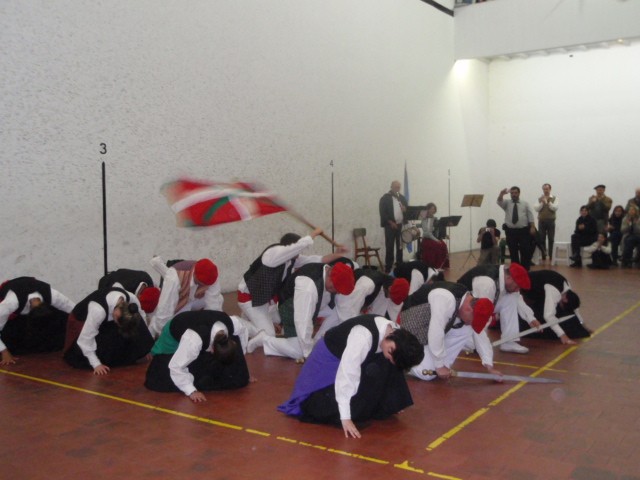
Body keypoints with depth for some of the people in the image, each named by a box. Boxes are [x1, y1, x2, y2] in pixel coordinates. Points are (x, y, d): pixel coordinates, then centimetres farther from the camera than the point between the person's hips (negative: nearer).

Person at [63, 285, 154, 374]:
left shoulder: (132, 299, -28)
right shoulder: (98, 310, -45)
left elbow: (141, 318, -9)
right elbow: (85, 338, -37)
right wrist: (96, 364, -36)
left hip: (107, 320, 5)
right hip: (81, 321, -5)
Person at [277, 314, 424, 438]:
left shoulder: (395, 333, -15)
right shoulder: (363, 336, -40)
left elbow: (390, 367, 3)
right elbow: (347, 375, -40)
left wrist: (391, 404, 11)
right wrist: (345, 418, -38)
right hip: (329, 360, -8)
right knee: (333, 411, -18)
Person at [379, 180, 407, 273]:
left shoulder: (402, 198, 14)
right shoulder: (385, 198, -3)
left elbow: (407, 209, 18)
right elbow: (383, 213, -9)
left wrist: (405, 209, -6)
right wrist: (391, 222, -14)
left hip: (401, 225, 5)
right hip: (390, 225, -5)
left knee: (400, 247, 9)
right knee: (390, 247, -3)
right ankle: (388, 268, 0)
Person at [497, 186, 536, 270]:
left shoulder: (525, 204, 12)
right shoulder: (507, 203, 11)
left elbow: (530, 216, 5)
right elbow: (499, 202, -11)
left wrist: (532, 227, -7)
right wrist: (501, 194, -33)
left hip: (523, 231, 0)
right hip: (510, 231, 1)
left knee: (525, 251, -3)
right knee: (513, 252, 4)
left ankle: (525, 269, 5)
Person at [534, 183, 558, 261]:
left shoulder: (554, 198, 4)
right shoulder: (539, 198, 8)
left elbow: (555, 208, -9)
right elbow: (536, 208, -2)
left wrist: (548, 202, -16)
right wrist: (542, 203, -12)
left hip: (551, 221, -1)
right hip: (541, 221, 1)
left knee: (551, 240, 1)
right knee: (542, 239, 3)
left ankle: (551, 257, 5)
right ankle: (543, 256, 9)